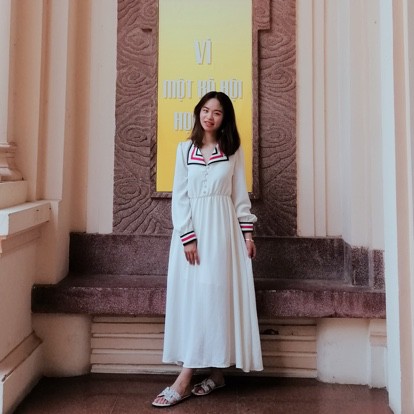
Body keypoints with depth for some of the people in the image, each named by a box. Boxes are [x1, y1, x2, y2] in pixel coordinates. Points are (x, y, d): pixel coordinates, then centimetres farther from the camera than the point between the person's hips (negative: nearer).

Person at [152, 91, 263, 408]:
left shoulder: (233, 150, 6)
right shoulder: (185, 148, 6)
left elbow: (240, 195, 7)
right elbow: (179, 196, 0)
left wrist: (248, 233, 0)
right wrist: (188, 237, -11)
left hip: (223, 228, -1)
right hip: (192, 227, 1)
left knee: (215, 294, -8)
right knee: (193, 296, -1)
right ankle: (216, 373, 12)